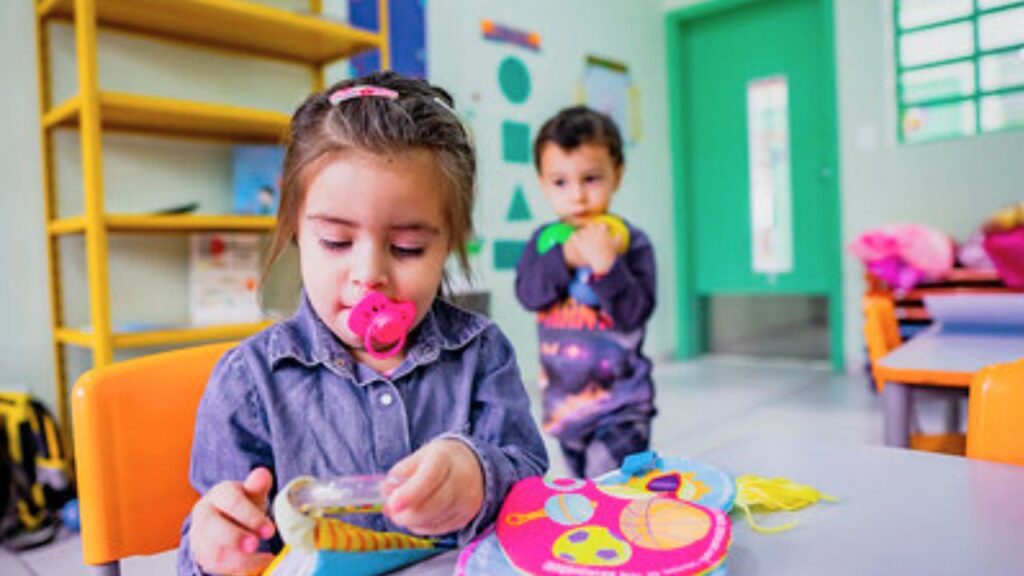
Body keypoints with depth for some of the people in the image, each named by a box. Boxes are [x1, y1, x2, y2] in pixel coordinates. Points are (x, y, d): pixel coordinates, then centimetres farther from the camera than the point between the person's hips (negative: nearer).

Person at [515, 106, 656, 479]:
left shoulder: (631, 241, -12)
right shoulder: (544, 240, 0)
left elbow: (634, 312, -18)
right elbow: (528, 293, -13)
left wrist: (606, 264, -32)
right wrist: (566, 256, -26)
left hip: (620, 398, -4)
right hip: (563, 396, 5)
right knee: (583, 492, 20)